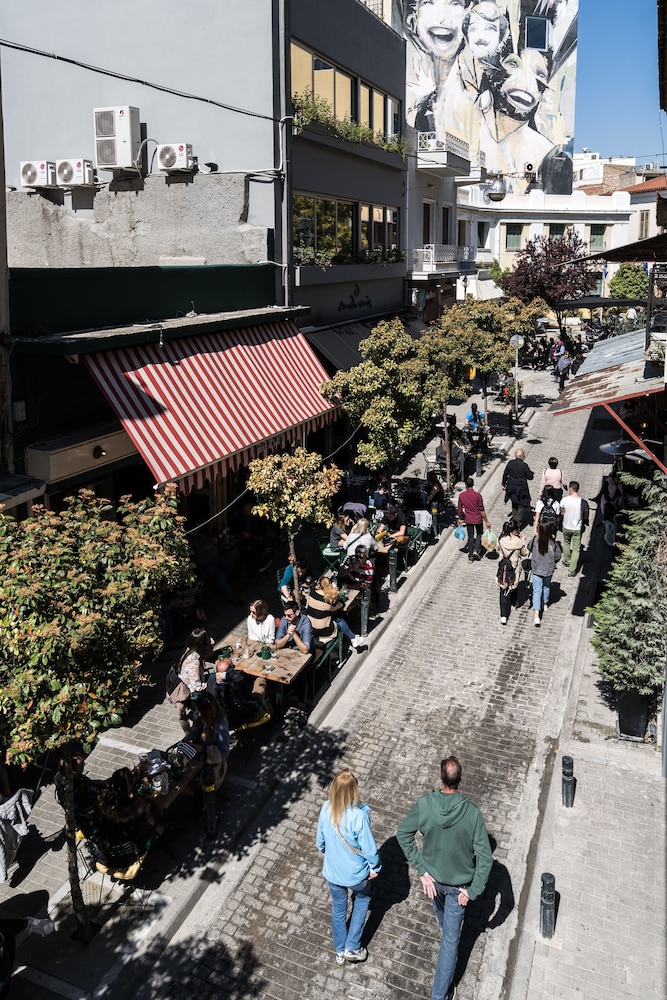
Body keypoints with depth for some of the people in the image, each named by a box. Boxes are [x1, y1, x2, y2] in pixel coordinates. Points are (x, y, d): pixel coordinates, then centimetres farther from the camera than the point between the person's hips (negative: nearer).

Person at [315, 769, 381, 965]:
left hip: (332, 872, 3)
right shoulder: (359, 816, -34)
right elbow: (369, 848, -22)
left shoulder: (326, 809, -19)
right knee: (362, 899, 30)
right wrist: (375, 867, -2)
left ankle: (340, 952, 46)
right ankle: (352, 948, 32)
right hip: (356, 874, -3)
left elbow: (320, 839, -2)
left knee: (338, 908, 28)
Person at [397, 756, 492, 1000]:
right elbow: (485, 858, -26)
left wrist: (421, 869, -7)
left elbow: (403, 834, -13)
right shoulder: (472, 813, -30)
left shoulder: (424, 804, -26)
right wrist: (472, 891, -14)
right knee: (451, 938, 15)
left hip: (432, 876, 3)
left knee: (440, 909, 37)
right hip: (458, 883, -2)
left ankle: (446, 930, 68)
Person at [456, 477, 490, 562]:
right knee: (479, 534, 20)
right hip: (478, 519, -2)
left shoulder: (461, 495, -8)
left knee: (470, 536, 14)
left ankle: (470, 556, 15)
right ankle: (476, 550, 2)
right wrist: (486, 521, -4)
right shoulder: (477, 495, -16)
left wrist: (460, 519, 18)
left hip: (468, 520, 2)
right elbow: (482, 510, -13)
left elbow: (459, 509, 1)